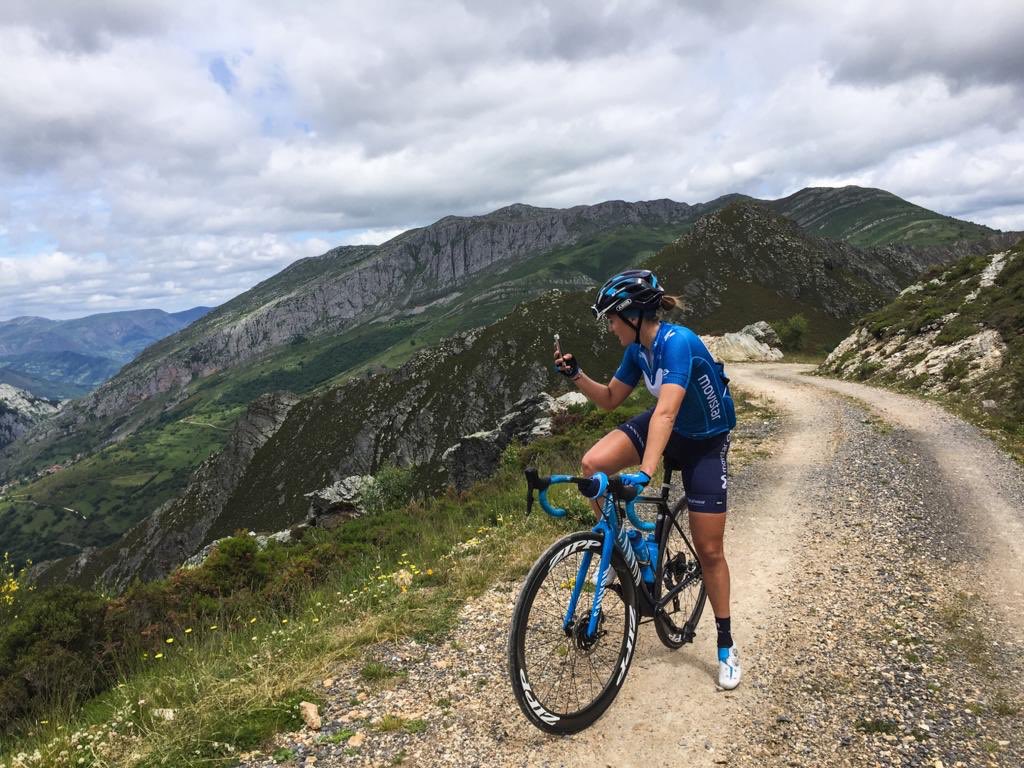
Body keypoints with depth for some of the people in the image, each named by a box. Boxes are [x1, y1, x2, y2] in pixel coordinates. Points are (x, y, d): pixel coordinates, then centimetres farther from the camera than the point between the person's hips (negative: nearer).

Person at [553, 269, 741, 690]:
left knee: (709, 550, -1)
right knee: (593, 464, -20)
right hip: (664, 427, 6)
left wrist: (645, 474, -52)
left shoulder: (677, 342, -31)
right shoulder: (638, 349, -8)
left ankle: (726, 646, 20)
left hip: (705, 442, -6)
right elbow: (609, 399, 4)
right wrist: (575, 374, -12)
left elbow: (666, 412, -43)